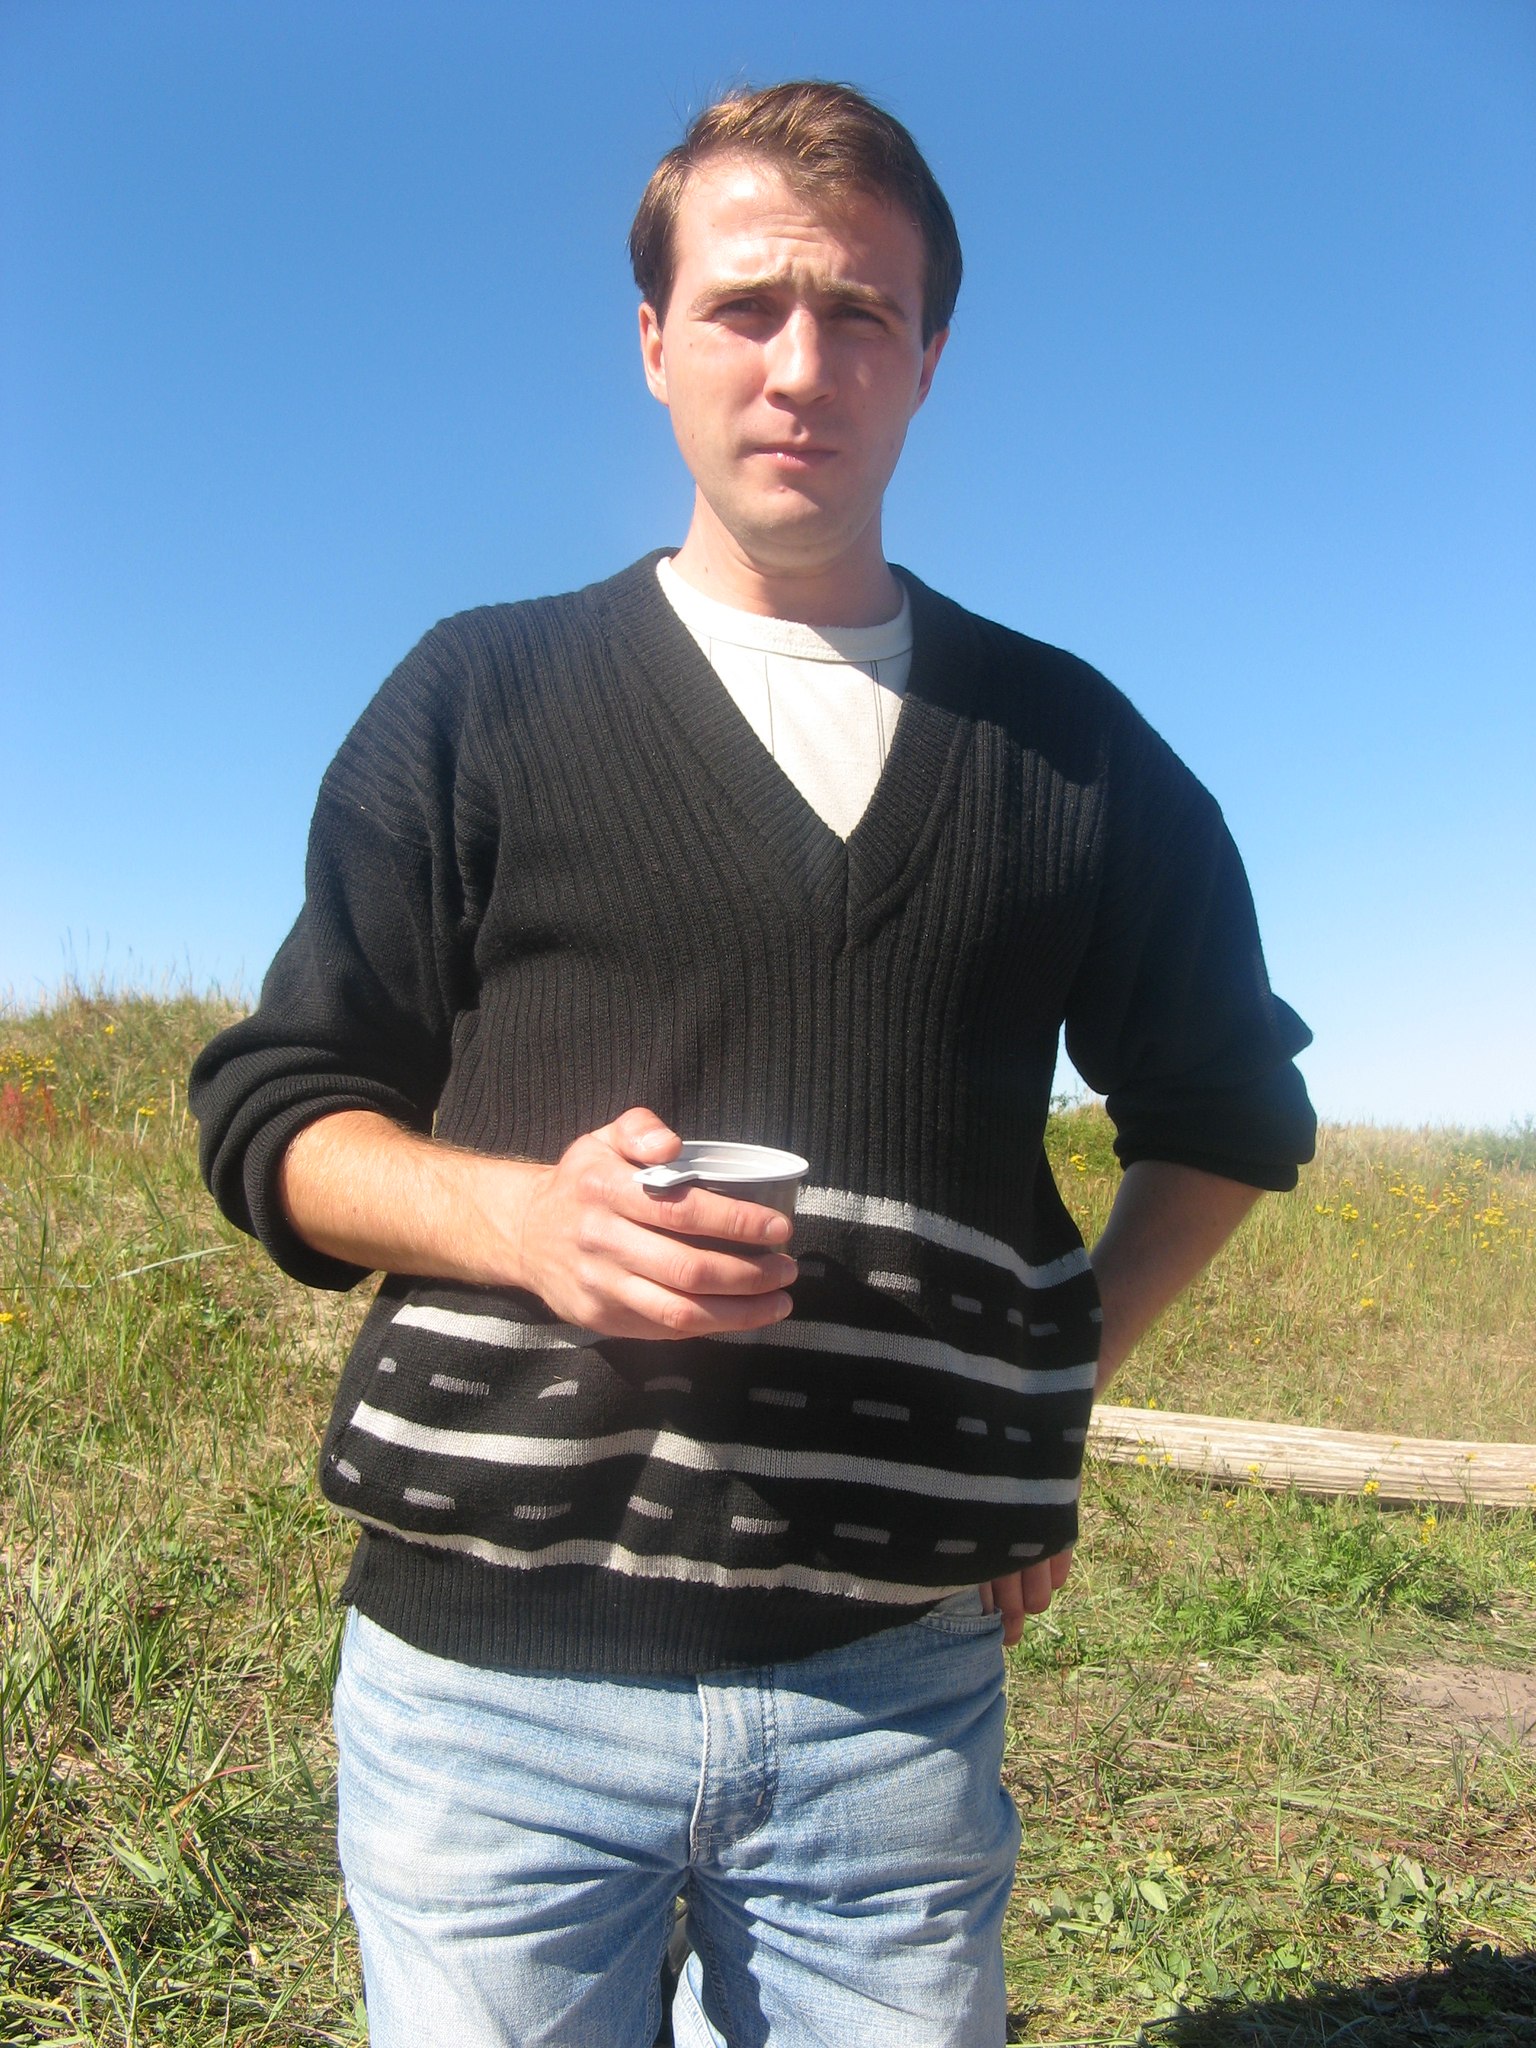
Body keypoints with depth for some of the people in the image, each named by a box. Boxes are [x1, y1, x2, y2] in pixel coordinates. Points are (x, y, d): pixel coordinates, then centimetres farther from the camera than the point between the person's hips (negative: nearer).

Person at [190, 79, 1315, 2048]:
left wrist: (1065, 1370, 4)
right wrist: (524, 1213, -17)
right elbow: (275, 1111, 3)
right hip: (490, 1668, 0)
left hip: (898, 1685, 2)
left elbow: (1227, 1109, 18)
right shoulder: (477, 698, 4)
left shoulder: (1068, 744, 8)